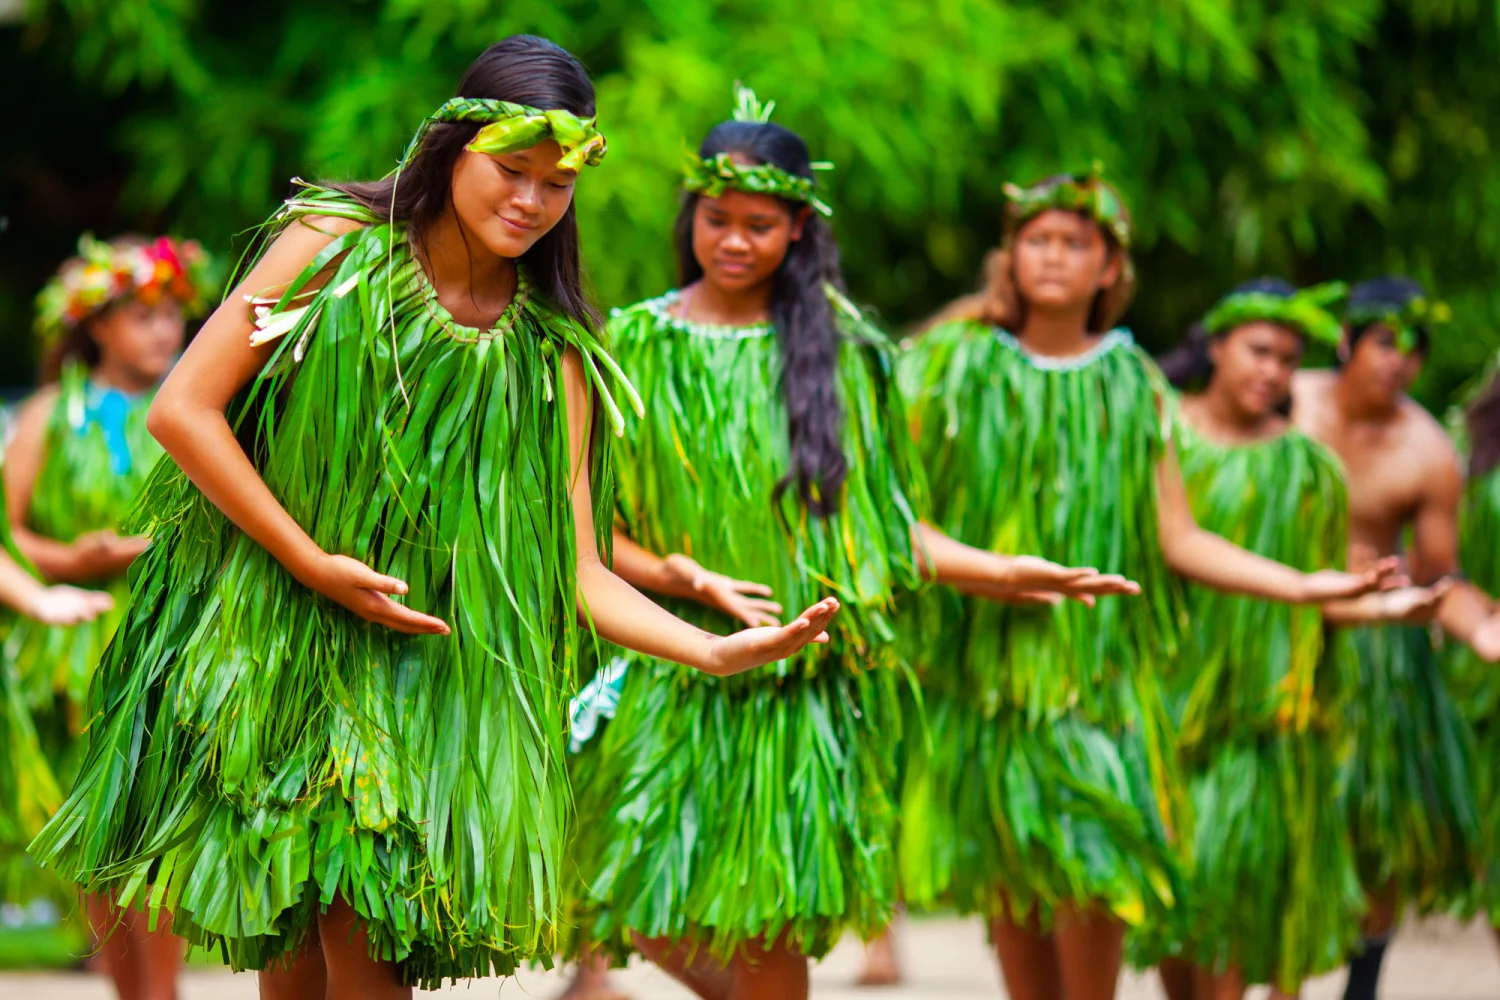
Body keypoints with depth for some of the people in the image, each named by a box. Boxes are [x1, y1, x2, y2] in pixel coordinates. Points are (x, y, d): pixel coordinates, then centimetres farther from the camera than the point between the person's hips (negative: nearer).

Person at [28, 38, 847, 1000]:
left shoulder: (551, 351, 1)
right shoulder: (336, 245, -5)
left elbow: (576, 570, -2)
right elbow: (182, 410, -8)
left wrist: (719, 651, -18)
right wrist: (316, 566, -12)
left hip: (422, 665, 1)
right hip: (268, 635, -1)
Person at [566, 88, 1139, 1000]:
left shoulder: (841, 349, 8)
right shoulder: (637, 345, 5)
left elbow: (883, 518, 12)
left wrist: (1001, 574, 0)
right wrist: (678, 576, -16)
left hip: (807, 683, 0)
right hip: (677, 678, 0)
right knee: (652, 916, -4)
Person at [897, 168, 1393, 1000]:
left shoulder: (1132, 385, 6)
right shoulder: (955, 363, 4)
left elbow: (1178, 540, 3)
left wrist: (1304, 586, -5)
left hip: (1094, 659, 0)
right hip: (978, 656, 0)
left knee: (1090, 866, -12)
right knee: (1004, 872, 1)